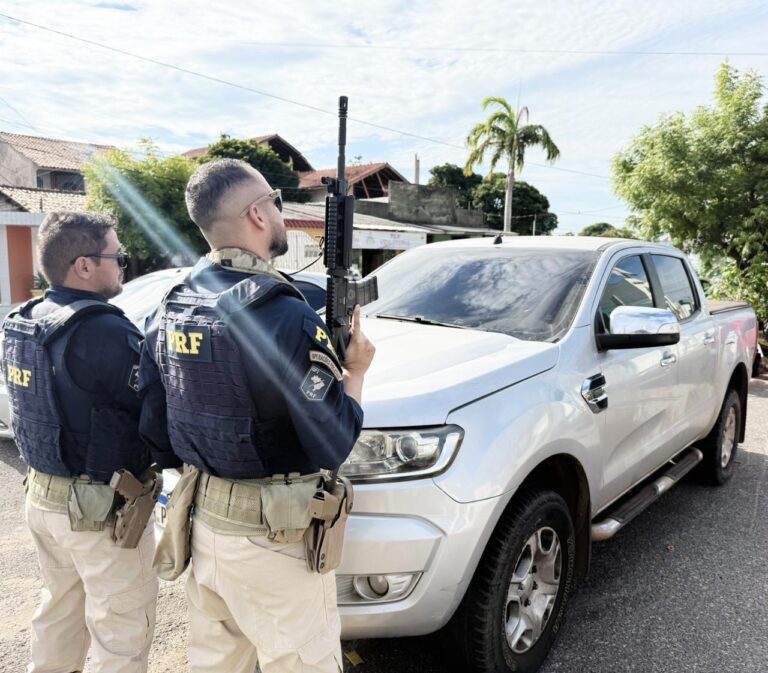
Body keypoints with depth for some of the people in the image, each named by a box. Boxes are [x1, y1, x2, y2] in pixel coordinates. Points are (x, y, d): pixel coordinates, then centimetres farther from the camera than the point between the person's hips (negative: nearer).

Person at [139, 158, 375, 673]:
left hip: (205, 523, 8)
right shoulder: (286, 316, -22)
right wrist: (355, 372, -5)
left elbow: (156, 436, 6)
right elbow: (332, 445, -19)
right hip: (275, 537, -7)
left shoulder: (171, 311, 1)